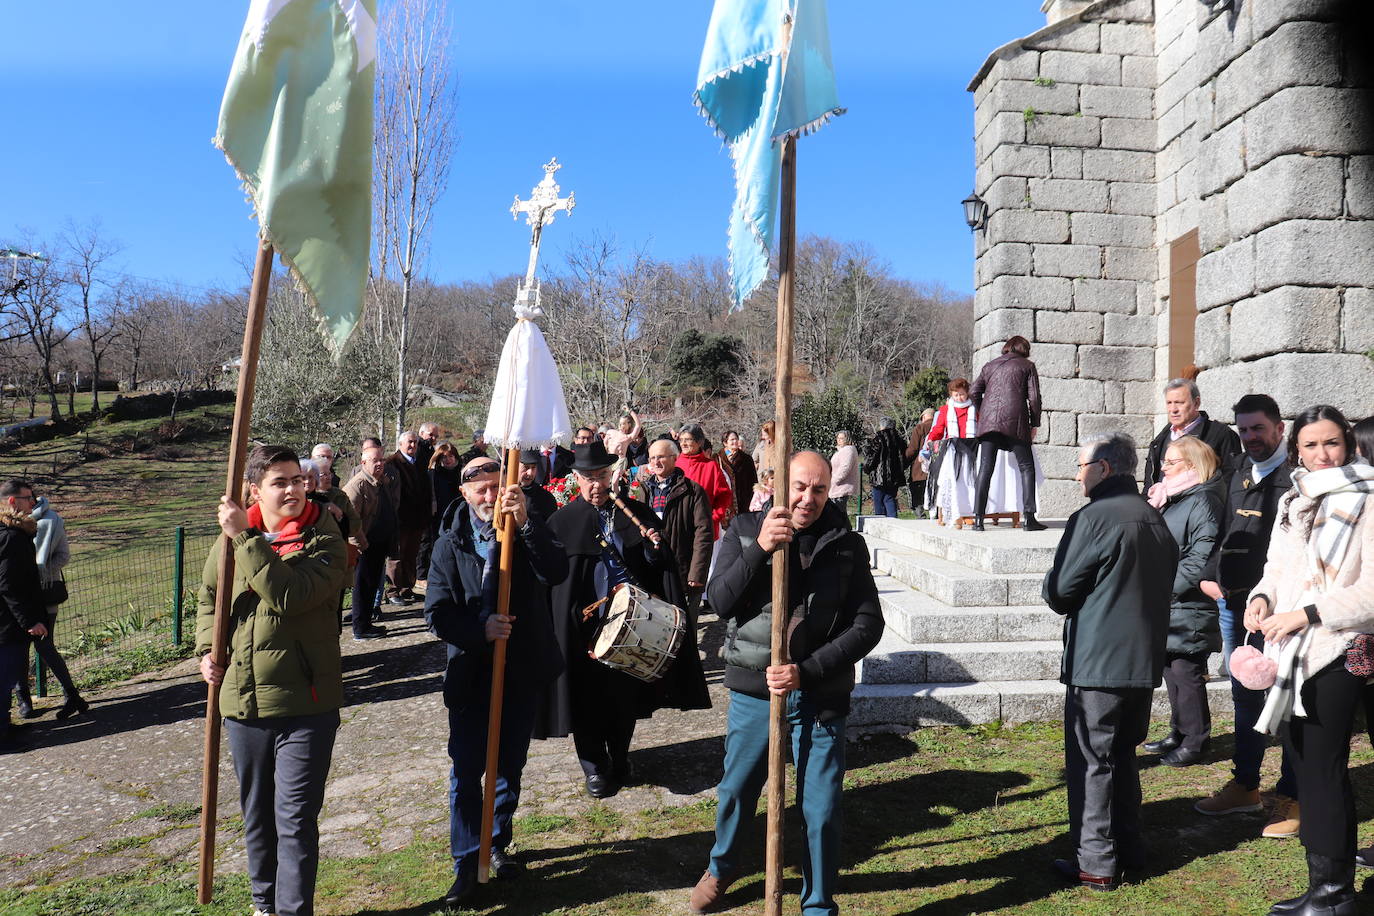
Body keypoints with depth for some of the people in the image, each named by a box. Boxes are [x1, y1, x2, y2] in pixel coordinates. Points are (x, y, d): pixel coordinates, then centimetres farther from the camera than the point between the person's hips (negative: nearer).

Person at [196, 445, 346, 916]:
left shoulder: (323, 540, -11)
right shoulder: (232, 537, 3)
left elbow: (289, 595, -28)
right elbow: (209, 597, 20)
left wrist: (246, 538, -26)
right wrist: (207, 650, 4)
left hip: (304, 703, -5)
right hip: (242, 699, 5)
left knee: (295, 819, -3)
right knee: (257, 815, 21)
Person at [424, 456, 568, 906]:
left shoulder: (528, 530, -3)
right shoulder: (451, 542, -3)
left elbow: (556, 572, -22)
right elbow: (437, 612, -6)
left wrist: (525, 522, -32)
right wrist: (480, 629, -22)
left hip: (523, 671, 1)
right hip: (470, 674, -1)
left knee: (510, 767, 16)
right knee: (465, 772, 1)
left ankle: (498, 844, 35)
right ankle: (466, 864, 15)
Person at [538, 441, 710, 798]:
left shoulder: (636, 514, 4)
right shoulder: (562, 521, -1)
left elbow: (659, 568, 8)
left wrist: (655, 547, -13)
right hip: (584, 623, -1)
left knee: (627, 693, 13)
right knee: (589, 696, 6)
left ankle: (620, 760, 33)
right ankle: (595, 767, 23)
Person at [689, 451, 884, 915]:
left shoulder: (847, 545, -4)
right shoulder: (745, 531, -3)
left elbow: (868, 625, -9)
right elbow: (720, 601, -13)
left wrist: (807, 671, -19)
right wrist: (759, 549, -27)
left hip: (820, 699, -1)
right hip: (754, 691, 1)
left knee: (822, 810, 6)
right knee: (735, 793, 18)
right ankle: (722, 868, 46)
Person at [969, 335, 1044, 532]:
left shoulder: (990, 366, 21)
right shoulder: (1027, 366, 11)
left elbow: (973, 392, 12)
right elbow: (1034, 397, 3)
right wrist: (1035, 424, 10)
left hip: (989, 421, 3)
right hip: (1015, 420, -3)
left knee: (985, 469, 2)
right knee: (1026, 467, 5)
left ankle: (978, 518, -4)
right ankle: (1028, 517, -2)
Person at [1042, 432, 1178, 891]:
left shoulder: (1093, 518, -17)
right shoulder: (1155, 520, 9)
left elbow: (1059, 593, -14)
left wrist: (1049, 586, 6)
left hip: (1098, 662, -8)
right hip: (1145, 660, 8)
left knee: (1090, 760, 2)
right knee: (1123, 754, 19)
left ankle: (1096, 864, 8)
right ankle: (1128, 849, 28)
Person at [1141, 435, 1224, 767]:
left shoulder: (1203, 502, -14)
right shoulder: (1170, 497, 14)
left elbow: (1200, 559, -19)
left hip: (1188, 608, -9)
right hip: (1165, 606, 9)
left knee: (1186, 673, -2)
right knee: (1171, 669, 16)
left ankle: (1193, 744, 9)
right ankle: (1178, 733, 28)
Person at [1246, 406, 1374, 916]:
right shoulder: (1293, 501, 12)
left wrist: (1305, 614, -18)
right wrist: (1263, 597, -1)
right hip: (1290, 653, 7)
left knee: (1324, 771, -2)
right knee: (1303, 767, 12)